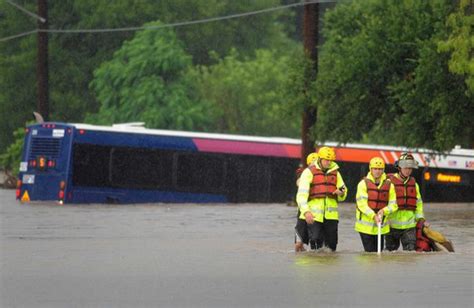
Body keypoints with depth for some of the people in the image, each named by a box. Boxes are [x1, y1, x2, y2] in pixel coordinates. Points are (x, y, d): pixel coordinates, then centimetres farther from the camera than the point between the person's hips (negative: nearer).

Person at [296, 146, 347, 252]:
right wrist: (306, 211, -23)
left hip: (331, 215, 4)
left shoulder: (335, 172, 13)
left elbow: (343, 196, 19)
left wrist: (341, 193, -7)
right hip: (313, 215, -4)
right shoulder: (309, 172, -1)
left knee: (332, 245, 4)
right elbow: (301, 194, -9)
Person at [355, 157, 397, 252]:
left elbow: (393, 204, 4)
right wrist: (373, 216, -24)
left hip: (381, 226, 3)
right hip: (366, 225, -3)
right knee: (370, 252, -7)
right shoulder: (363, 183, -5)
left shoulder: (389, 185, 5)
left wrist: (383, 211, -16)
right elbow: (361, 204, -13)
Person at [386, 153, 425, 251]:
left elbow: (418, 203, 19)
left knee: (411, 250, -6)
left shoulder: (414, 184, 12)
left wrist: (421, 219, 10)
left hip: (409, 225, 3)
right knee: (391, 251, 7)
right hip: (392, 224, -3)